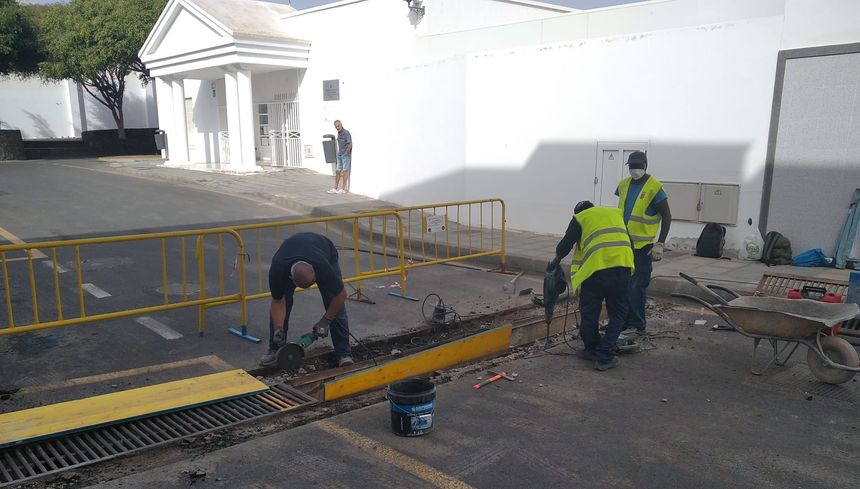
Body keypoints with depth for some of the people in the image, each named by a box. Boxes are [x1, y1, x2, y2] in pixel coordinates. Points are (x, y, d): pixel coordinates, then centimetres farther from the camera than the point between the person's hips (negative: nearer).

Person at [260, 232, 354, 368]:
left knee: (336, 307, -13)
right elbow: (278, 301, -22)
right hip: (291, 253, 2)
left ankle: (344, 353, -4)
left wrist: (326, 320, -20)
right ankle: (276, 350, 7)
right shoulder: (277, 270, -39)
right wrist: (278, 329, -32)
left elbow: (341, 295, -26)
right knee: (283, 304, -9)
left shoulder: (323, 267, -44)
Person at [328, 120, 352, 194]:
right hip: (340, 156, 8)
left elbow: (350, 144, -18)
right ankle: (335, 189, 11)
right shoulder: (339, 134, 13)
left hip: (346, 155, -8)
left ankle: (344, 189, 0)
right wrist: (338, 154, 12)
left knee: (345, 171, -4)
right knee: (337, 171, 7)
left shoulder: (346, 133, -13)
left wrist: (345, 153, -14)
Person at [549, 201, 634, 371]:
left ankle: (592, 350, 27)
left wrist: (555, 262, 34)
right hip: (623, 266, 3)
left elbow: (565, 245, 16)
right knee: (618, 314, 14)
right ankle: (605, 358, 9)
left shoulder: (580, 218, 17)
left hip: (596, 267, -3)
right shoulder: (616, 213, 28)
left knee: (589, 312, 14)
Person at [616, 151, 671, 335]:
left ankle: (637, 326, 4)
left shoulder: (654, 187, -11)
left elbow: (667, 217, -8)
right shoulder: (624, 185, 8)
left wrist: (660, 244, -13)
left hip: (642, 246, -6)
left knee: (637, 287, -5)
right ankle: (623, 322, 22)